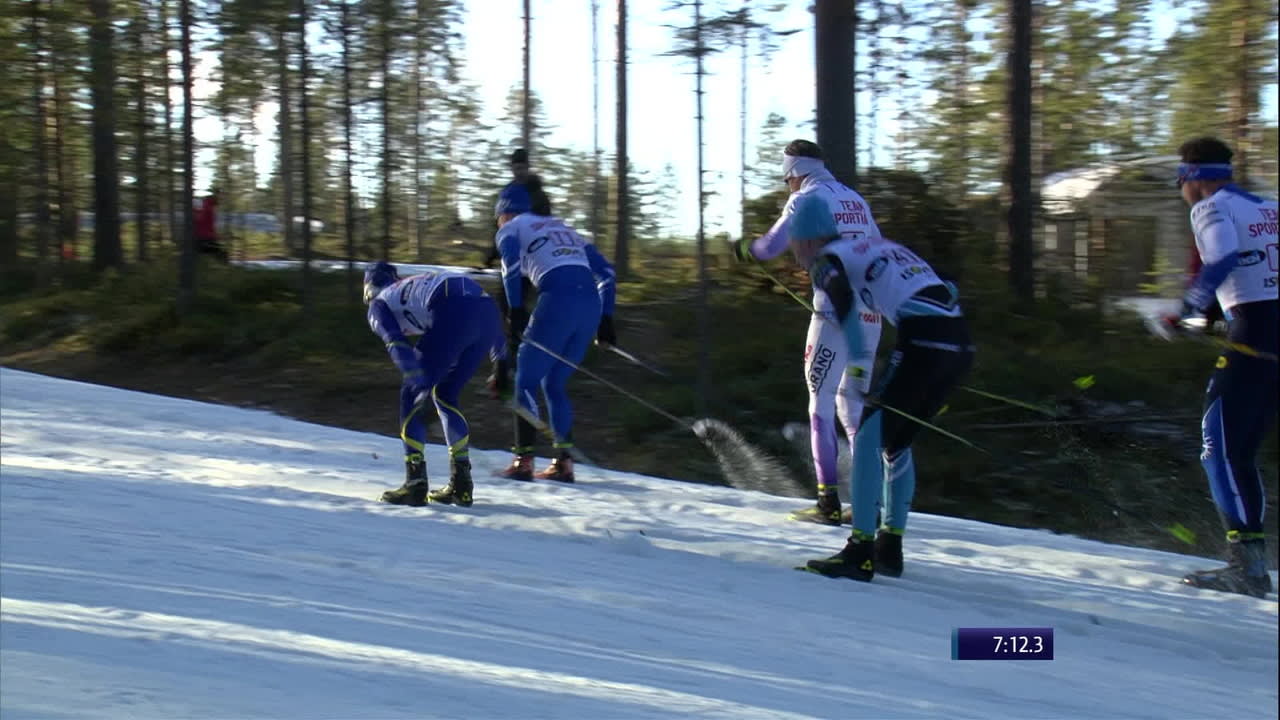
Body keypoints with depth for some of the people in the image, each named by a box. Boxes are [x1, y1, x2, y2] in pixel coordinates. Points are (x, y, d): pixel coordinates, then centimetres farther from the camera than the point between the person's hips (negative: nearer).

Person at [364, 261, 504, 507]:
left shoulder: (379, 304, 23)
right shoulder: (414, 285, 41)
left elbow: (396, 342, -1)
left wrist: (417, 381, -12)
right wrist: (501, 363, 31)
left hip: (454, 315, -6)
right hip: (488, 310, 6)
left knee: (412, 394, 10)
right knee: (445, 394, 22)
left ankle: (415, 484, 3)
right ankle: (461, 485, 19)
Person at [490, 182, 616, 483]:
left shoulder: (512, 228, 16)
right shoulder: (564, 229, 33)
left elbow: (511, 263, -7)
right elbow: (606, 271, 25)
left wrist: (515, 311, -9)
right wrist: (606, 318, 21)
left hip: (558, 300, -6)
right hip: (591, 303, 6)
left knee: (527, 380, 5)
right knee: (554, 384, 17)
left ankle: (523, 461, -1)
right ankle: (564, 461, 10)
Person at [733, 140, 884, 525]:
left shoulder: (807, 197, -2)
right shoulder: (856, 199, 18)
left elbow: (770, 247, -7)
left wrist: (744, 247, 13)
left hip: (835, 312, -6)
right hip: (871, 313, 6)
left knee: (821, 403, -1)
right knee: (854, 404, 13)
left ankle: (829, 501, -8)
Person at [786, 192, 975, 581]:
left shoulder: (827, 258, 7)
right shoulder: (880, 246, 30)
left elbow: (842, 296, -16)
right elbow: (947, 290, 30)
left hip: (923, 340, -8)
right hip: (961, 343, 8)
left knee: (868, 438, 1)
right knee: (896, 441, 20)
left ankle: (860, 552, -3)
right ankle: (890, 546, 23)